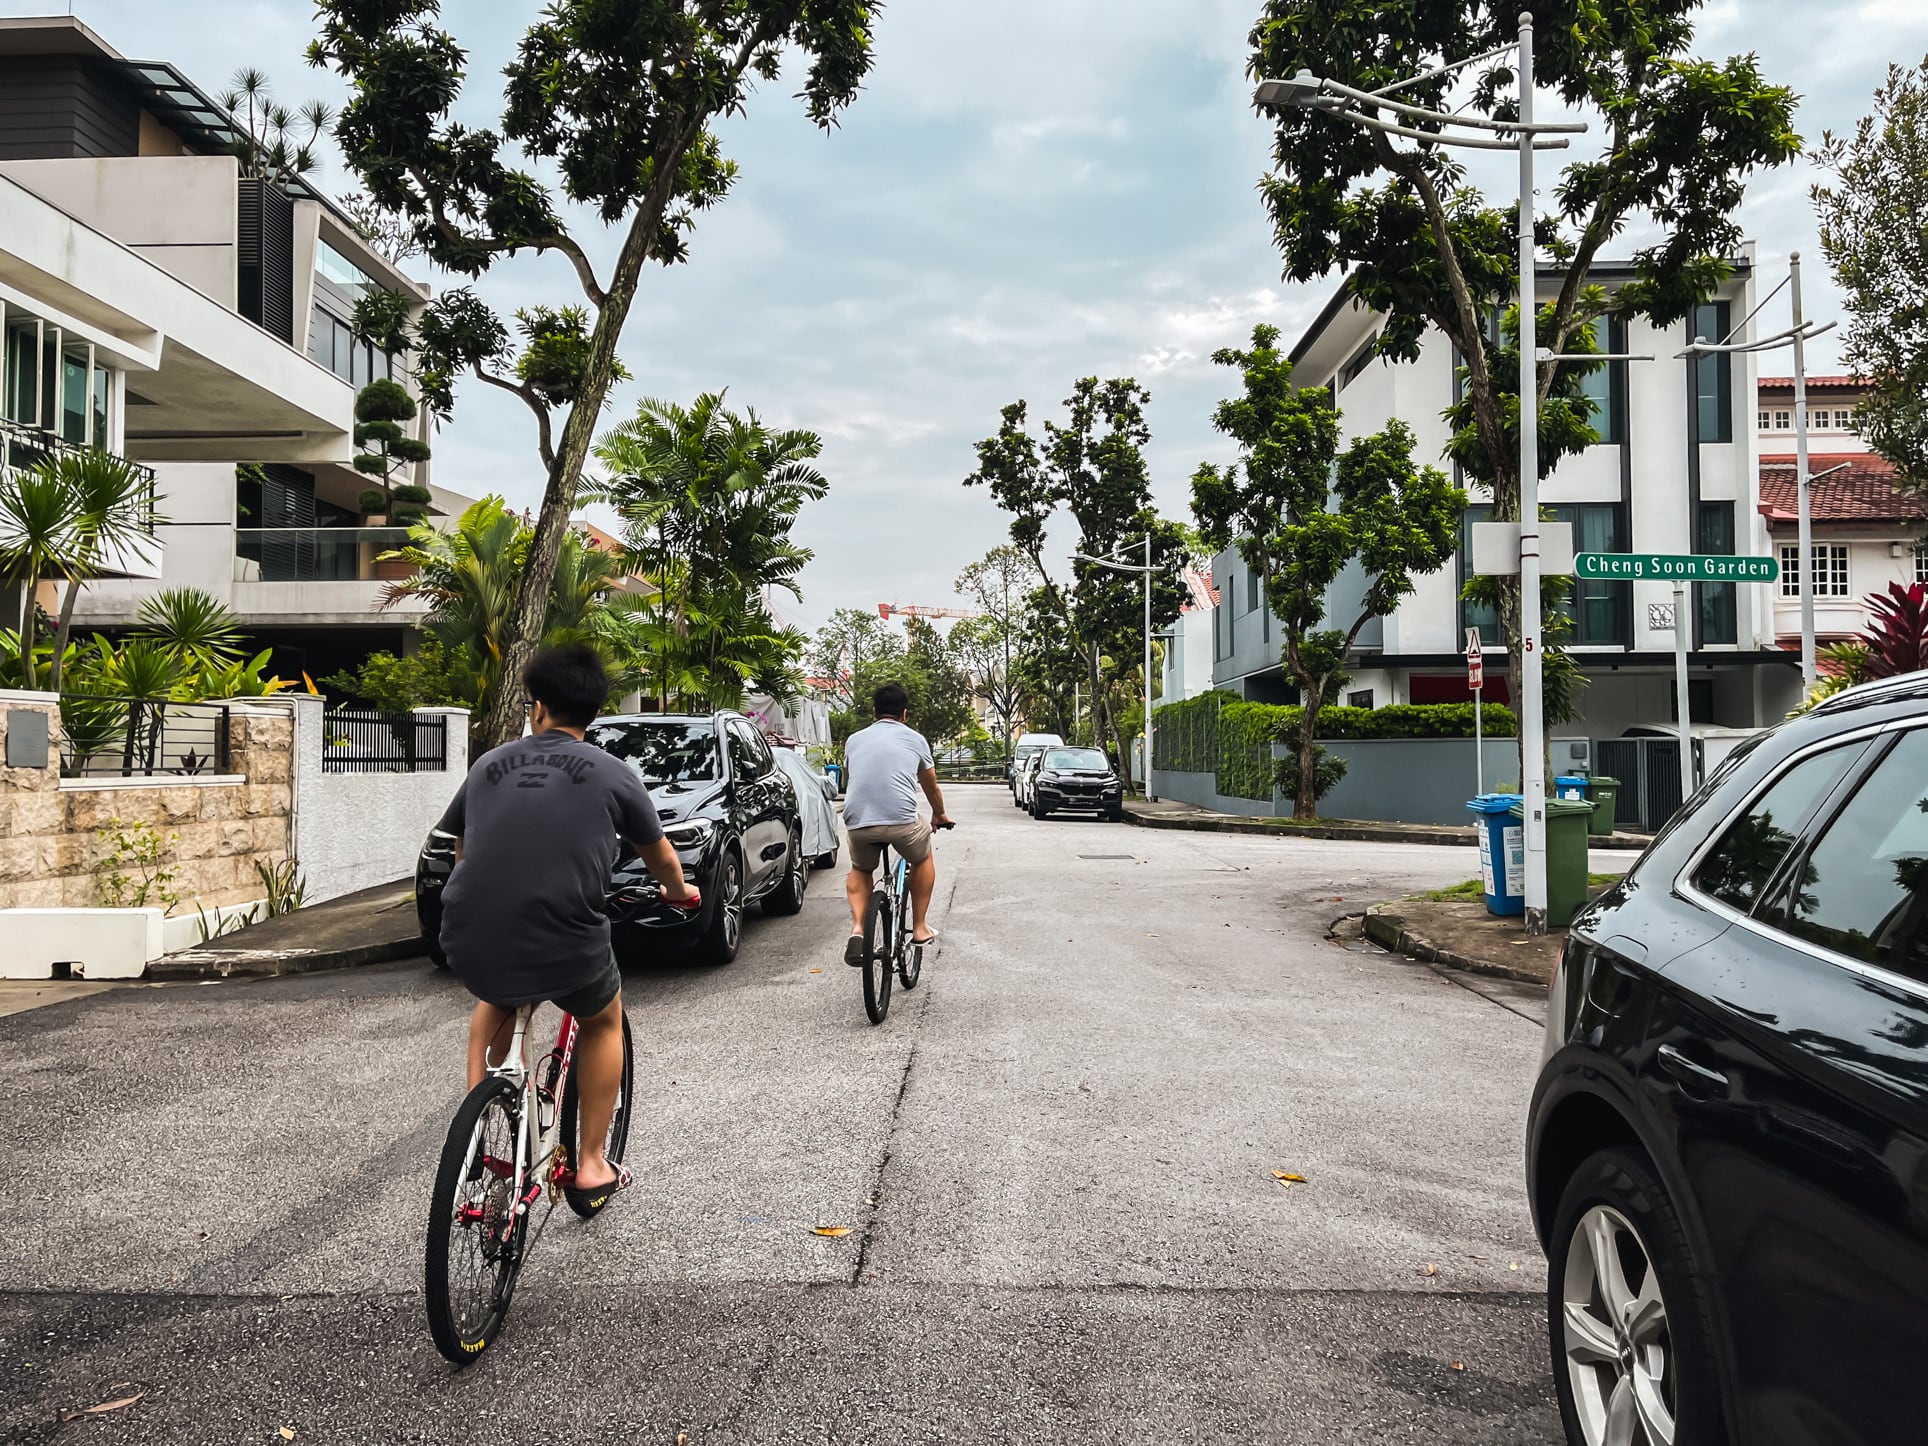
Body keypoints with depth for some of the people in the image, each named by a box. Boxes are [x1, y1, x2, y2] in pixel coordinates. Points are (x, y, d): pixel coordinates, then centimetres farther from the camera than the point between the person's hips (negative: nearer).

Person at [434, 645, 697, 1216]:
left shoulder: (489, 765, 14)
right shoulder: (612, 773, 6)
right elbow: (659, 854, 21)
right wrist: (678, 891, 43)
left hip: (468, 943, 3)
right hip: (564, 947, -3)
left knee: (496, 1001, 39)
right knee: (603, 1020, 30)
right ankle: (591, 1169, 29)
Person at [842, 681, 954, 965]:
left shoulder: (855, 740, 20)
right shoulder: (915, 739, 16)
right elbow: (931, 787, 30)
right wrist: (940, 815, 50)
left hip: (857, 821, 2)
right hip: (901, 820, -2)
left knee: (860, 870, 31)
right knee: (922, 859, 30)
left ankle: (857, 928, 9)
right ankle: (920, 928, 30)